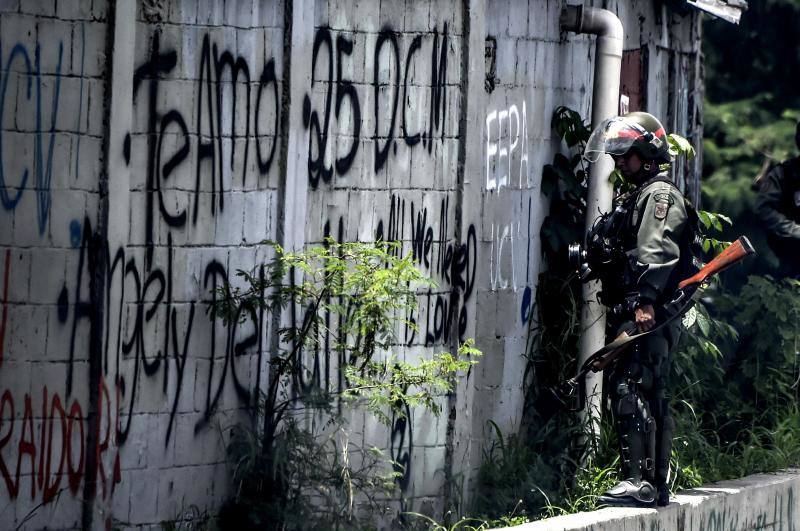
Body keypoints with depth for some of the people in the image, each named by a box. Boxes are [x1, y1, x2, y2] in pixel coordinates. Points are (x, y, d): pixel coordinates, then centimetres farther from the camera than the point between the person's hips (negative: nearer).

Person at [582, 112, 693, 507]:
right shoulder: (636, 196, 25)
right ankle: (657, 485, 16)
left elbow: (658, 253, -21)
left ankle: (639, 481, -23)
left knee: (629, 388, -18)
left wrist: (646, 302, -30)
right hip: (636, 315, 11)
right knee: (652, 397, 12)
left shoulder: (661, 195, -7)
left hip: (650, 316, -11)